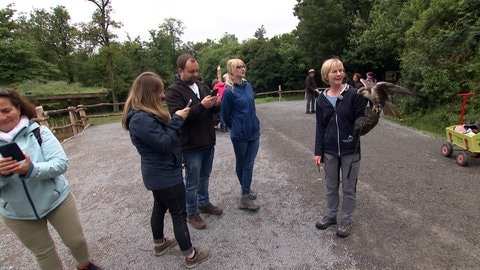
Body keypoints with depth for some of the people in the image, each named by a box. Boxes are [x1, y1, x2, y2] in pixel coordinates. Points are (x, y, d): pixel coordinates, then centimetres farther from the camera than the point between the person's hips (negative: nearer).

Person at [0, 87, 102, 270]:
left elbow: (61, 163, -20)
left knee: (76, 240, 14)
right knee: (43, 253, 17)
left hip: (56, 199, -1)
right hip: (17, 213, 2)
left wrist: (31, 169, -37)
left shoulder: (38, 131, -14)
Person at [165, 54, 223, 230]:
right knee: (192, 182, 9)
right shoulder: (173, 91, -11)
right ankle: (191, 213, 28)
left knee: (205, 176, 21)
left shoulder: (202, 87, 8)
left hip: (208, 142, 6)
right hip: (191, 146, -6)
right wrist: (201, 105, -29)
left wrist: (216, 104, -11)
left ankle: (204, 203, 42)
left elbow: (213, 111, 13)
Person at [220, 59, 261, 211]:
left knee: (249, 164, 8)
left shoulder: (248, 86, 4)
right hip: (240, 135, -4)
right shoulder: (229, 91, -14)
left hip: (254, 132, 5)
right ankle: (245, 197, 26)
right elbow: (225, 115, -4)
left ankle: (246, 191, 24)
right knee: (241, 164, 12)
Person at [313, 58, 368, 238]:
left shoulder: (354, 94, -9)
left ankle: (347, 220, 31)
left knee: (348, 187, 12)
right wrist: (318, 152, -1)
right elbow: (320, 127, 2)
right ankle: (331, 215, 37)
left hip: (350, 150, -2)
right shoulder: (321, 99, 0)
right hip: (329, 150, 3)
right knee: (331, 186, 17)